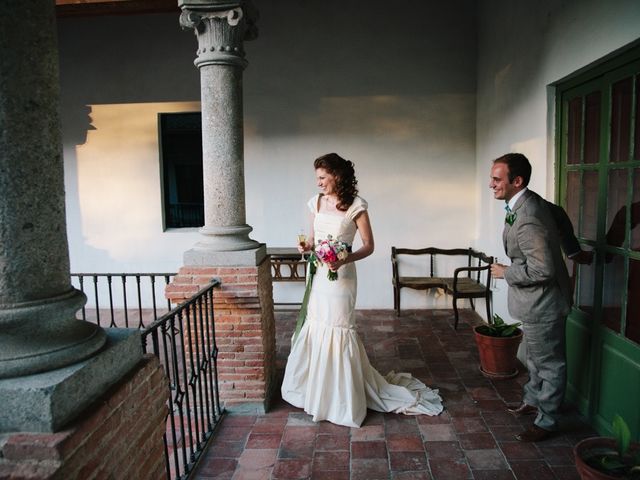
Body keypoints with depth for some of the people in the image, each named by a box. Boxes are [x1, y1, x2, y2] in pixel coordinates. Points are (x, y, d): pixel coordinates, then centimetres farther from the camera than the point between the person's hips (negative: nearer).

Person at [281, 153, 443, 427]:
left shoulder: (355, 206, -10)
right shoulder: (316, 203, 6)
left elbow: (368, 246, -8)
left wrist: (345, 259, -24)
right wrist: (306, 246, -6)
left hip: (340, 277, -6)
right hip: (318, 275, 6)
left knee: (338, 330, 0)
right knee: (315, 328, 13)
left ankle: (343, 400, 17)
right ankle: (314, 391, 32)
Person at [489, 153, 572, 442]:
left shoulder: (527, 219, -31)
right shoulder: (528, 201, 0)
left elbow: (541, 269, -31)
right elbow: (559, 217, 16)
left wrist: (506, 273, -17)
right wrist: (575, 250, 26)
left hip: (542, 303, -10)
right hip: (535, 300, 10)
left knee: (549, 363, 8)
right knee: (535, 357, 26)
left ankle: (547, 421, 25)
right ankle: (534, 400, 45)